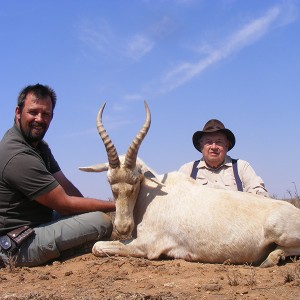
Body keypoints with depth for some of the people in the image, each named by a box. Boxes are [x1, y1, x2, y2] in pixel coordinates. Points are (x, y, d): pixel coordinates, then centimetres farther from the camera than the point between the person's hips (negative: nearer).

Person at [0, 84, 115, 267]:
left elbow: (66, 186, 6)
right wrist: (115, 206, -14)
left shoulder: (39, 146, 11)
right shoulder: (18, 156, -23)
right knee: (102, 222, -21)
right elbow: (64, 204, -20)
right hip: (19, 246, -11)